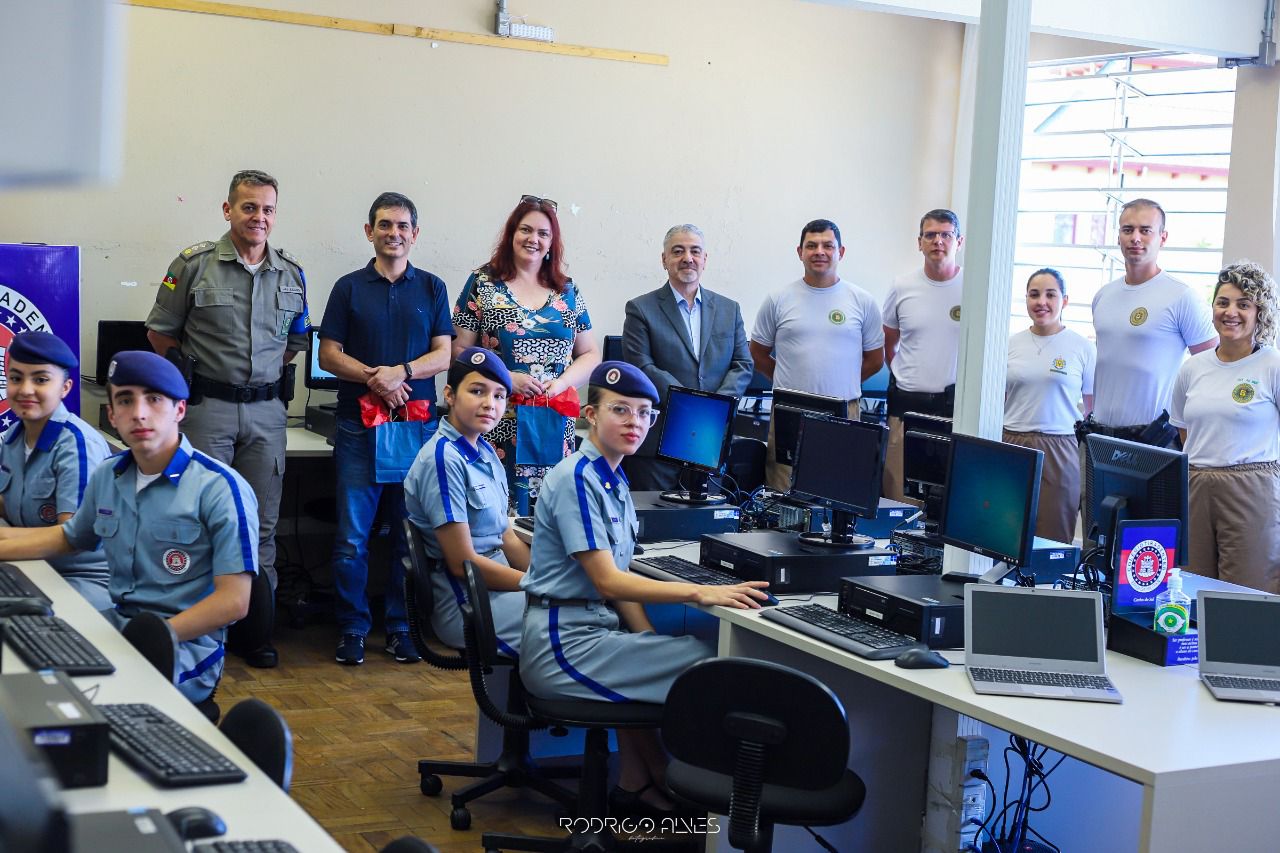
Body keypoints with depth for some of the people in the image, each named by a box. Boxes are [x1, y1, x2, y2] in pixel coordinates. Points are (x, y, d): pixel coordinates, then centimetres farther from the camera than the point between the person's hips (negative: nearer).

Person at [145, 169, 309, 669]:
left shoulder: (292, 274, 9)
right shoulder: (194, 265, -2)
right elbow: (160, 333, 4)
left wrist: (264, 371, 11)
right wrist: (196, 371, 5)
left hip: (266, 410, 3)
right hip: (208, 407, -3)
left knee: (261, 526, 8)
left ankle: (257, 632, 17)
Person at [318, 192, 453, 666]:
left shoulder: (432, 288, 10)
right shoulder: (349, 287, 7)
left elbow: (444, 355, 4)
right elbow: (329, 355, 3)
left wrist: (402, 371, -14)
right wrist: (373, 376, -14)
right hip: (359, 425, -1)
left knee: (411, 532, 3)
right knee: (352, 534, -1)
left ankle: (401, 627, 13)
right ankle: (352, 628, 8)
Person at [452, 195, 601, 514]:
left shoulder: (567, 291, 13)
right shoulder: (482, 284, 5)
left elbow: (590, 353, 15)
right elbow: (459, 350, 1)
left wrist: (561, 382, -4)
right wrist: (506, 378, -12)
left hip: (555, 423, 3)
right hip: (499, 422, -3)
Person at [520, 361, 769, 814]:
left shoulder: (613, 480, 13)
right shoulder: (577, 480, -17)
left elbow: (619, 578, 11)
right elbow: (607, 581, -22)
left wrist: (649, 641, -2)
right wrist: (700, 593, -29)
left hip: (594, 623, 10)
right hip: (562, 644, -10)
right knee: (707, 663, -13)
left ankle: (636, 785, 26)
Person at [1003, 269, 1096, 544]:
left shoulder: (1082, 347, 3)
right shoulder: (1011, 345, 9)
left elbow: (1095, 409, 5)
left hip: (1059, 451, -2)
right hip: (1011, 445, 2)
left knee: (1054, 540, -1)